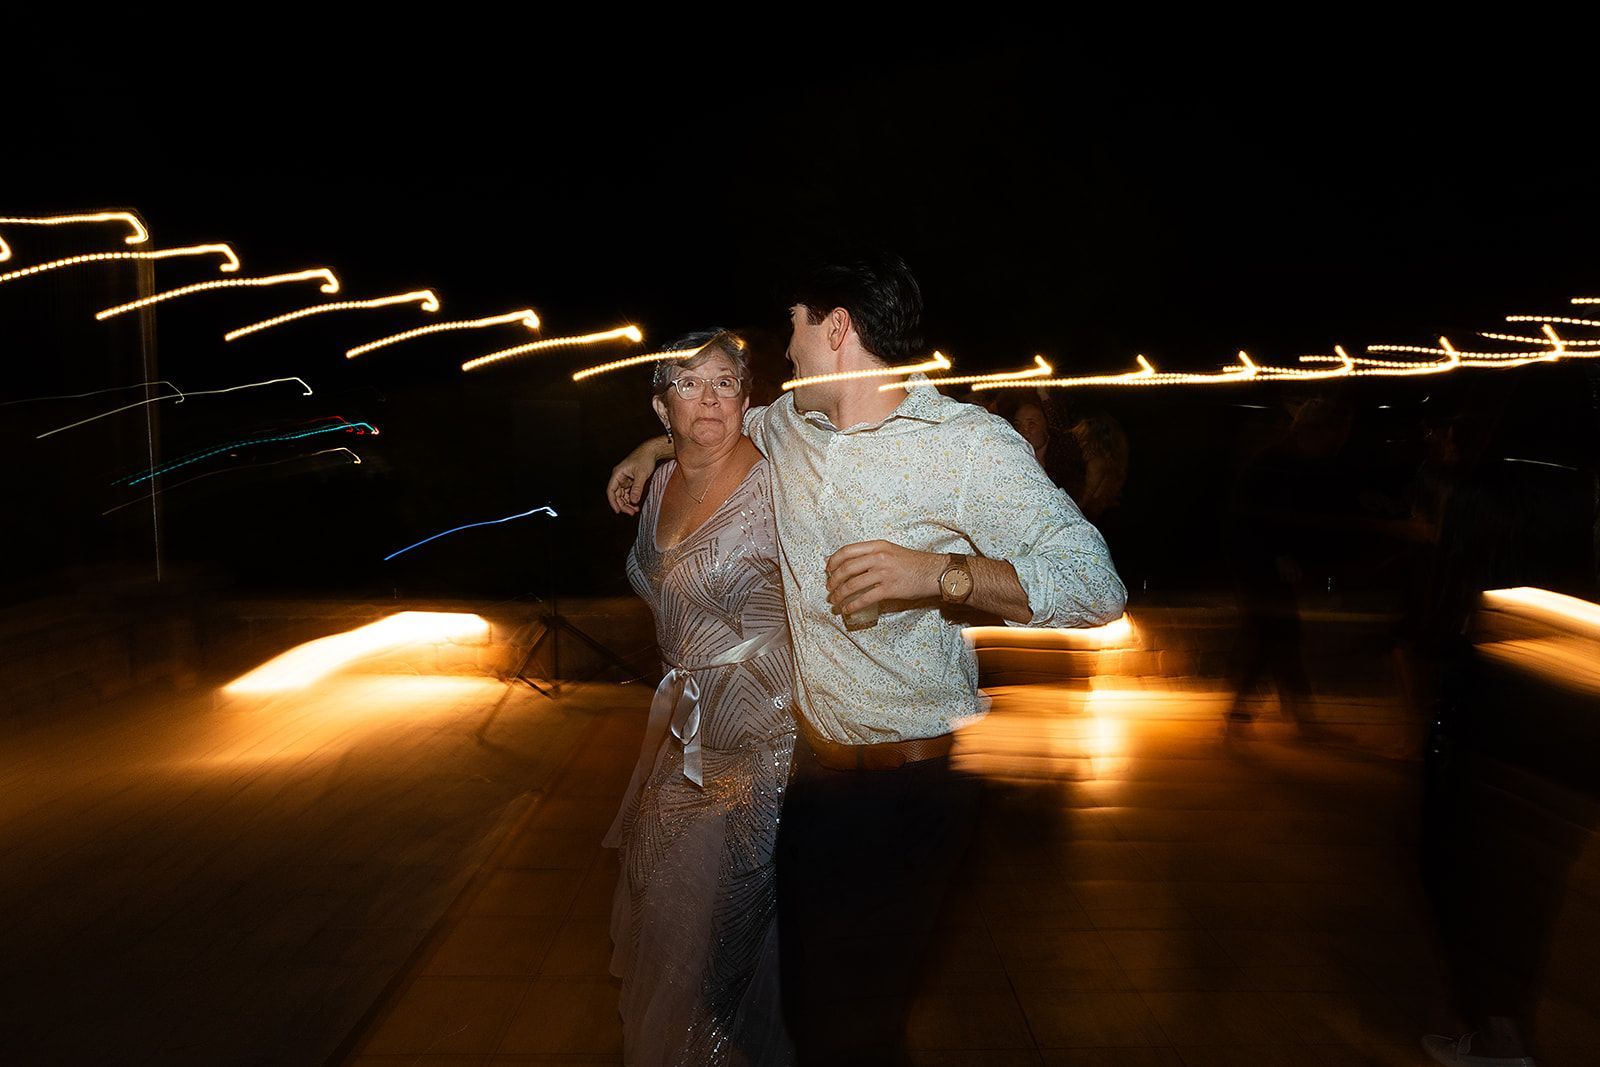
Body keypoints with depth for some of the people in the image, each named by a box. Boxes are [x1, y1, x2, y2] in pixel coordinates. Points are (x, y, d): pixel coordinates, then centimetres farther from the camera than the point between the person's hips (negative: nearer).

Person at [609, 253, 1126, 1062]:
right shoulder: (786, 425, 6)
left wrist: (942, 573, -33)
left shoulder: (971, 443, -15)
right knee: (797, 987, 19)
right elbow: (723, 418, 32)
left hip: (906, 784, -6)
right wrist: (654, 448, 20)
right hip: (807, 770, 6)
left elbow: (1096, 586, -22)